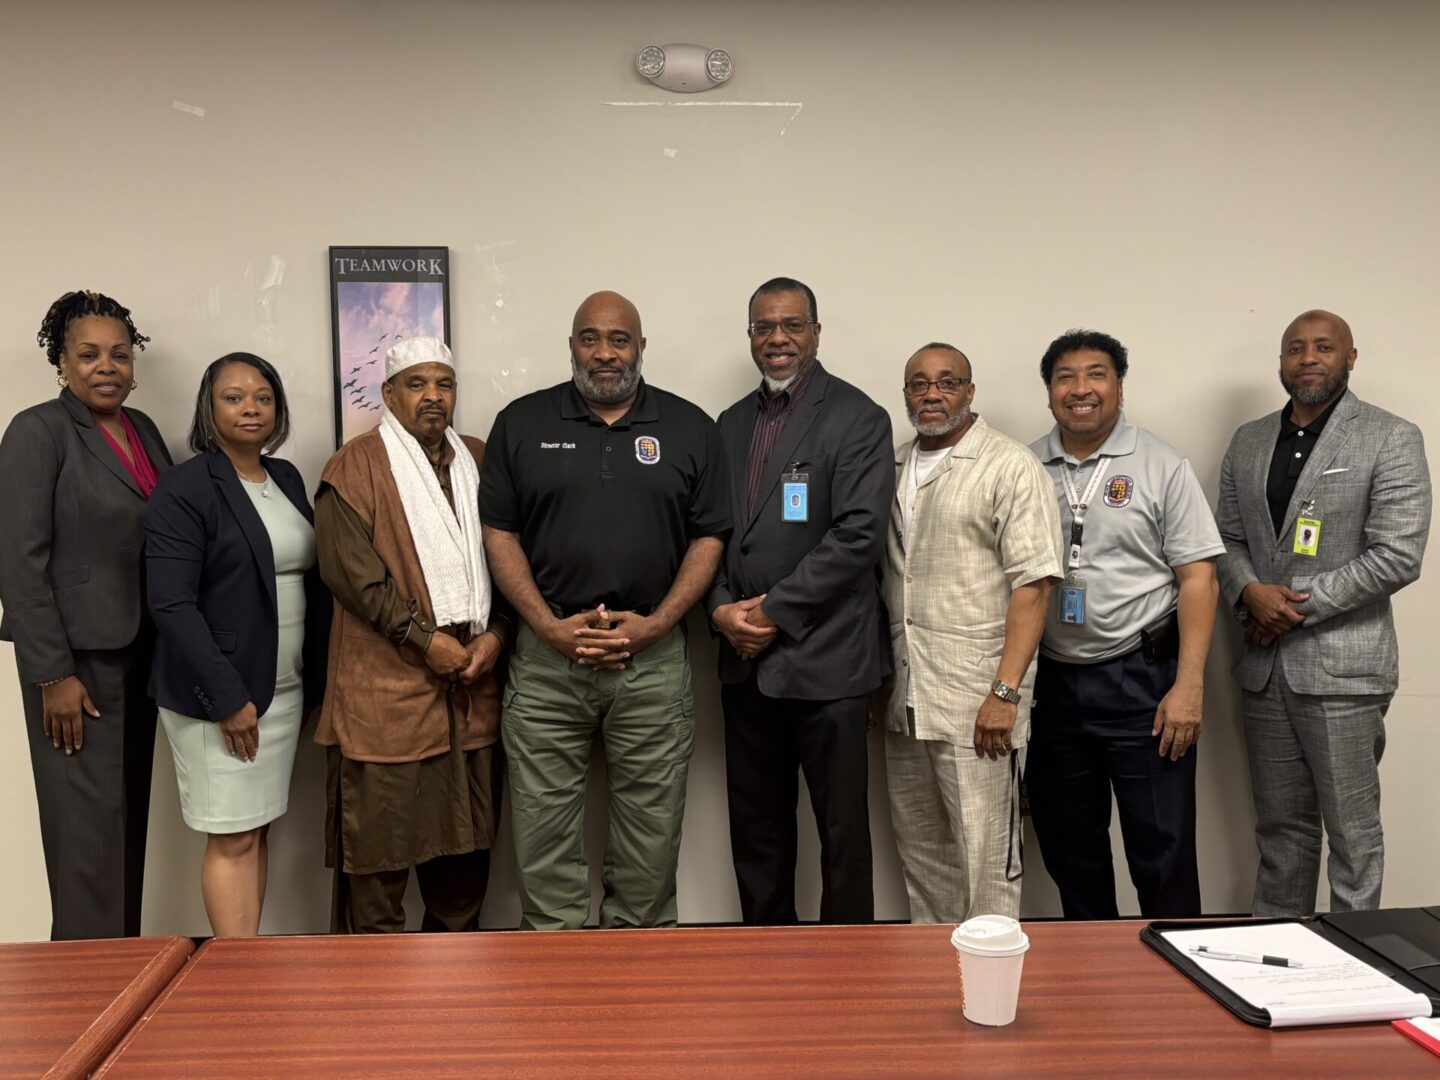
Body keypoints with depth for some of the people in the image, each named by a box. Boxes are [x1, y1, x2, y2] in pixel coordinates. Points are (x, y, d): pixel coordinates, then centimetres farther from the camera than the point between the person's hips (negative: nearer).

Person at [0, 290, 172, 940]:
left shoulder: (143, 429, 11)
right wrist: (52, 676, -15)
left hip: (140, 657, 6)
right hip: (79, 660, -6)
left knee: (130, 820, 11)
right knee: (90, 836, -3)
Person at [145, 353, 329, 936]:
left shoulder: (287, 478, 11)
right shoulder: (183, 488, -9)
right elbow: (171, 604, -15)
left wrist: (316, 677, 8)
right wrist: (227, 698, -17)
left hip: (284, 687, 6)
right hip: (218, 694, -6)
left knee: (259, 831, 11)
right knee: (232, 840, -2)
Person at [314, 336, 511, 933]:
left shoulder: (479, 461, 15)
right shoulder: (357, 465, -1)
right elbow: (348, 569, -11)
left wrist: (496, 633, -2)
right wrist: (425, 639, -14)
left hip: (472, 685, 5)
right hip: (387, 689, -5)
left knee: (467, 844, 12)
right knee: (377, 847, 0)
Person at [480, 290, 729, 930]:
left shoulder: (688, 428, 7)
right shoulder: (522, 423, 6)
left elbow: (709, 538, 5)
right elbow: (499, 533, 4)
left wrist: (655, 623, -8)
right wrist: (550, 625, -8)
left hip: (653, 657, 0)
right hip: (545, 656, 0)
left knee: (652, 831, 6)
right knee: (543, 832, 4)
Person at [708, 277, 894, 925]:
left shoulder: (857, 418, -5)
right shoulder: (732, 424, 14)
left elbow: (859, 535, -14)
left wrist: (775, 612, -14)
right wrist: (722, 609, -5)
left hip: (824, 658, -5)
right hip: (745, 658, 6)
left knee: (842, 828, 4)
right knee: (755, 826, 14)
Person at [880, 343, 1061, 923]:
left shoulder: (1010, 467, -7)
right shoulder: (894, 468, 13)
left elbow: (1033, 586, -13)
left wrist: (1004, 693, -18)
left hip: (977, 701, -6)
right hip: (903, 700, 7)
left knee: (985, 859, -1)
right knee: (919, 853, 16)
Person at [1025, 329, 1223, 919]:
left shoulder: (1162, 466, -2)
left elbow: (1198, 579, -6)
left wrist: (1188, 686, -13)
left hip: (1142, 678, -4)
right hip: (1052, 682, 4)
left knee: (1162, 846, 0)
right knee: (1068, 844, 15)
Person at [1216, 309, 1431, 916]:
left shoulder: (1391, 440, -4)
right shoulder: (1249, 442, 12)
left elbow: (1398, 557, -12)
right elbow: (1228, 539, 13)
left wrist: (1300, 606, -13)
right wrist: (1250, 592, -8)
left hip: (1341, 666, -5)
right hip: (1264, 665, 5)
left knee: (1353, 832, 3)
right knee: (1280, 826, 15)